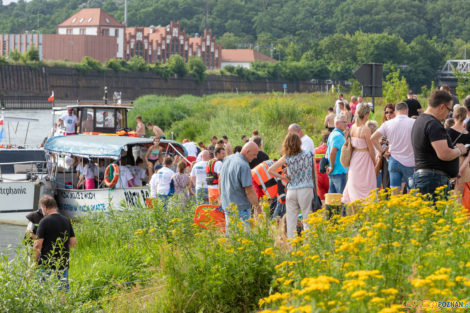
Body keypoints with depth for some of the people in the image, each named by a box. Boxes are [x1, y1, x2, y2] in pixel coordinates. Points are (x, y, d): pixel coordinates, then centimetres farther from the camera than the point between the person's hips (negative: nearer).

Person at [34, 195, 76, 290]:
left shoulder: (44, 222, -9)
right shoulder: (66, 221, 9)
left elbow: (38, 244, -12)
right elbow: (73, 241, 12)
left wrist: (35, 261, -4)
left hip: (47, 265, -5)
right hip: (63, 264, 5)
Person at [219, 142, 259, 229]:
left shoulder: (227, 159, 8)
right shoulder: (244, 166, -20)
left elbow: (220, 181, 18)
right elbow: (249, 190, -20)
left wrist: (221, 198, 28)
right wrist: (257, 207, -12)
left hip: (226, 205, 9)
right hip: (241, 208, -9)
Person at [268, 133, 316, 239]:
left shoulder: (286, 158, 2)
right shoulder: (309, 155, 1)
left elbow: (270, 170, -1)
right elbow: (314, 174, 4)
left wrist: (283, 177, 7)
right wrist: (316, 190, 12)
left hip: (291, 191, 1)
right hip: (306, 190, -1)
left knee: (291, 221, 7)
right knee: (307, 220, 3)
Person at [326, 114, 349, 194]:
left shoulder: (333, 134, 17)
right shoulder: (339, 135, -14)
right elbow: (332, 152, -25)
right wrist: (332, 167, -16)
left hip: (333, 173, 10)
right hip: (339, 172, -10)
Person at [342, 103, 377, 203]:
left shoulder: (352, 127, 2)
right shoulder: (365, 129, -19)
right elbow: (371, 148, -13)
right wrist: (374, 162, 1)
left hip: (354, 157, 7)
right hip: (364, 158, -7)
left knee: (354, 186, 16)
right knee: (366, 187, -1)